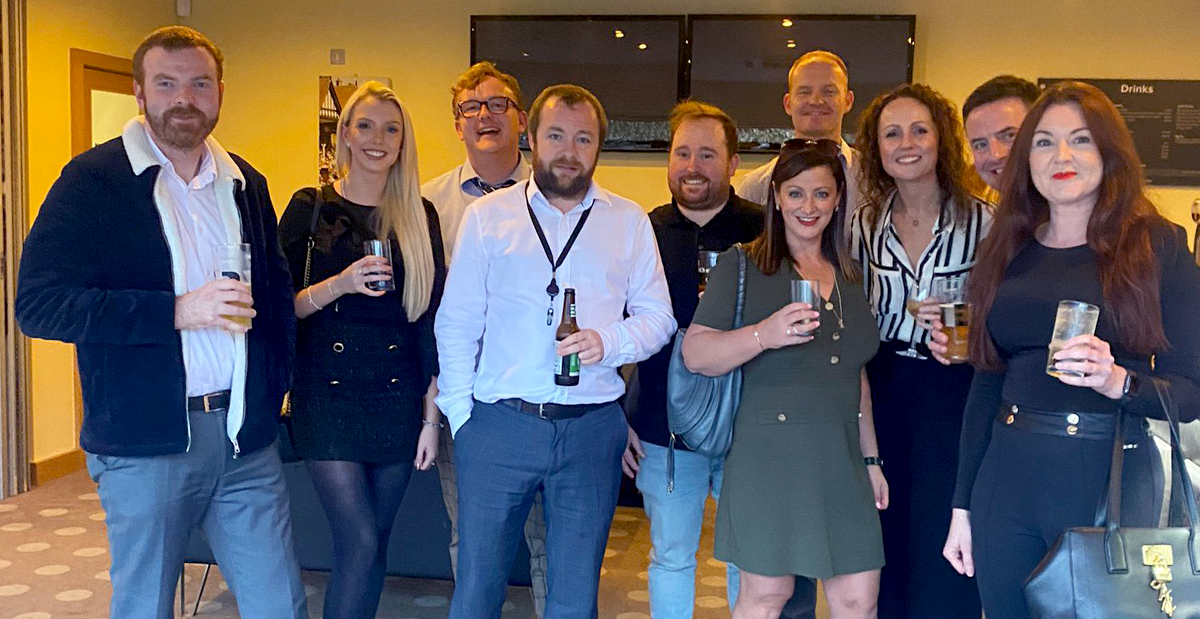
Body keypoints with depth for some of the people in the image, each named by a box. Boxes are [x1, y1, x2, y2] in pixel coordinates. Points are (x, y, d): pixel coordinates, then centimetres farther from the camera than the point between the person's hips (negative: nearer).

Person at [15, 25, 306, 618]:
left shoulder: (246, 184, 12)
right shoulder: (93, 180, -3)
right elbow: (38, 302, -12)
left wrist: (273, 386, 8)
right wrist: (177, 311, -20)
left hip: (246, 439, 4)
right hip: (145, 443, -4)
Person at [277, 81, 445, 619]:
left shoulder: (420, 215, 6)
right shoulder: (311, 207, 1)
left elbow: (431, 317, 5)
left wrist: (431, 414, 2)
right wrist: (341, 283, -19)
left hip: (398, 398, 2)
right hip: (328, 394, -2)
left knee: (373, 543, 9)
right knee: (360, 542, -8)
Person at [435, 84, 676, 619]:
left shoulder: (629, 221, 9)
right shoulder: (487, 216, 7)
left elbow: (658, 316, 8)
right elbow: (456, 323, 6)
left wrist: (609, 342, -12)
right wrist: (459, 414, -2)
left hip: (593, 429, 1)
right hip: (498, 423, -1)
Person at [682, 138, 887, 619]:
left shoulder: (847, 275, 16)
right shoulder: (743, 266, -1)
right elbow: (695, 355, -8)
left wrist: (871, 458, 21)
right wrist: (763, 335, -24)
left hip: (841, 458, 5)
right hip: (770, 454, -5)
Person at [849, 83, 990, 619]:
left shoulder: (983, 220, -6)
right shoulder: (866, 223, 5)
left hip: (953, 391, -3)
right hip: (882, 389, 4)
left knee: (941, 550, 0)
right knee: (885, 542, 14)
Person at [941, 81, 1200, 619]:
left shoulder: (1156, 245, -2)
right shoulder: (1008, 251, 8)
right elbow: (986, 383, 9)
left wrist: (1117, 381, -23)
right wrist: (962, 505, 8)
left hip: (1110, 477, -3)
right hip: (1006, 475, 3)